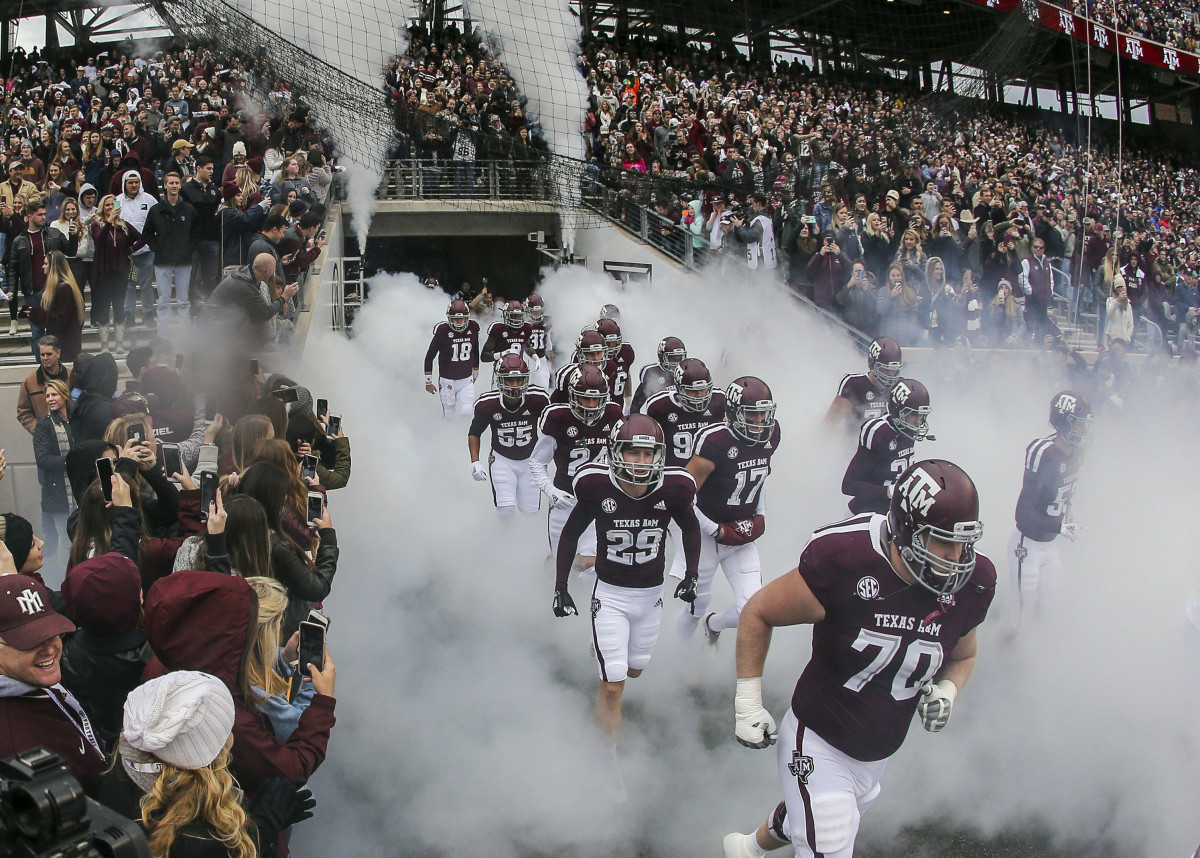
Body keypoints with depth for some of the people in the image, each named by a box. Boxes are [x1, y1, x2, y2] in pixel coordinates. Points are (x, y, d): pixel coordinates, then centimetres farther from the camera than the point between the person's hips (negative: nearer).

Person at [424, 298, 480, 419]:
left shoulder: (473, 328, -4)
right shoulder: (442, 330, -15)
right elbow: (429, 356, -6)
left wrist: (475, 373, 23)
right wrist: (428, 381, -4)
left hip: (466, 380, 2)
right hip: (447, 381, -2)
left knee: (466, 412, -18)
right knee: (449, 416, 7)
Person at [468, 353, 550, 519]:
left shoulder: (538, 399, -19)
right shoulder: (487, 404, -19)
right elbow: (474, 433, -2)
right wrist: (475, 462, -11)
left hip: (530, 460, 1)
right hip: (502, 460, -1)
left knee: (530, 512, 5)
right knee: (506, 510, -16)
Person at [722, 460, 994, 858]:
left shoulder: (972, 584, -13)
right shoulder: (845, 562, -28)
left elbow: (962, 656, 9)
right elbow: (758, 613, -12)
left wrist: (946, 691, -13)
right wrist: (748, 702, -13)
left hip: (875, 757, 6)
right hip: (818, 745, -6)